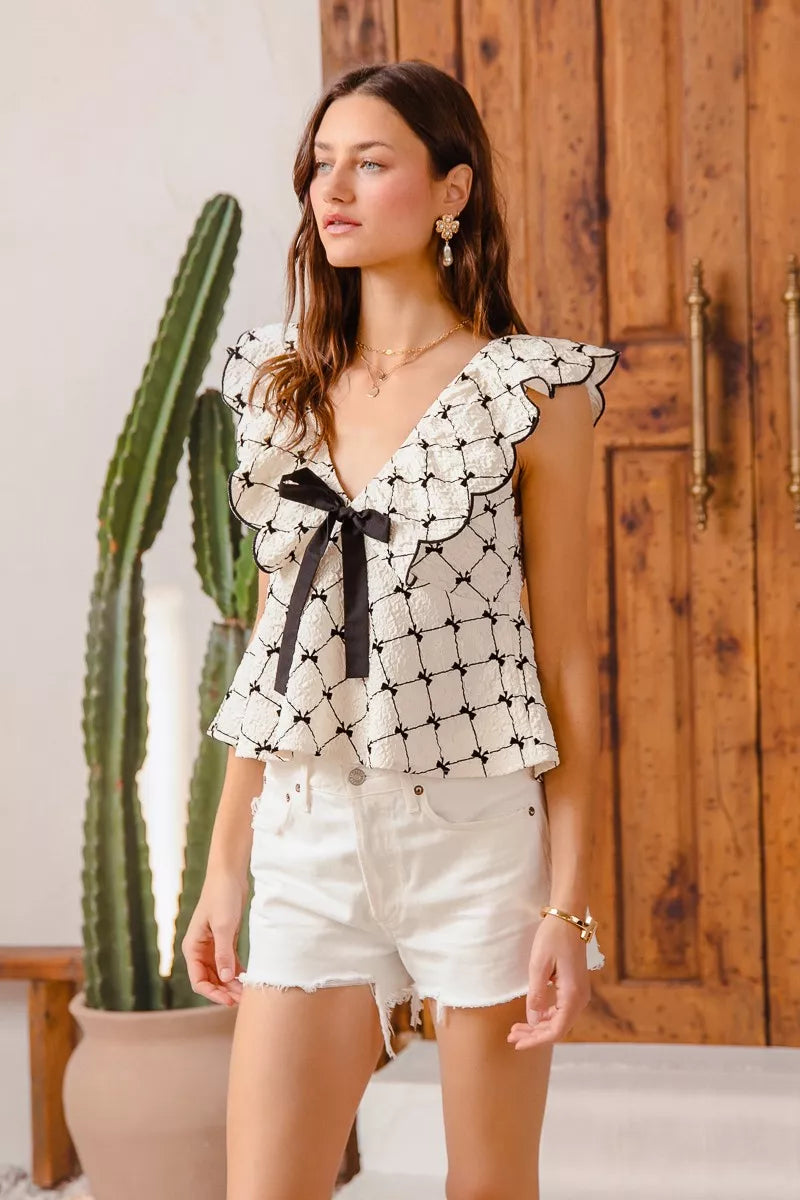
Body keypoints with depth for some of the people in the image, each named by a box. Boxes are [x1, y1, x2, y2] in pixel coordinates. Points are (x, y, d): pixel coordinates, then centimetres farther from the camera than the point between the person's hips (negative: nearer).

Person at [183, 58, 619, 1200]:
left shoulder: (533, 391, -5)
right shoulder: (281, 382, 8)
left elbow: (566, 658, -4)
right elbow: (275, 635, 12)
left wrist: (569, 903, -8)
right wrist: (225, 869, 11)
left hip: (481, 837, -3)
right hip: (310, 840, 4)